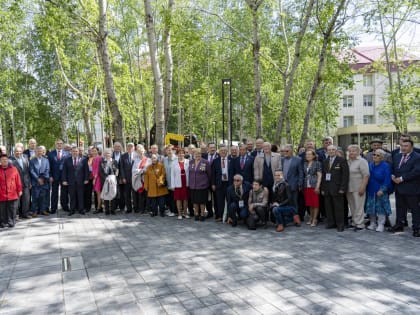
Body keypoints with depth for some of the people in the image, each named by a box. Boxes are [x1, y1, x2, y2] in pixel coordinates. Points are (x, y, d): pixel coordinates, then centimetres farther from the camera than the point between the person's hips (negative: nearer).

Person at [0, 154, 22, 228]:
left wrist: (19, 190, 5)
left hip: (13, 195, 0)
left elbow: (18, 181, 5)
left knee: (12, 210, 5)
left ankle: (11, 222, 14)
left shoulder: (14, 169, 3)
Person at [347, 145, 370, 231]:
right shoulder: (347, 161, 13)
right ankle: (354, 222, 23)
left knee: (359, 207, -3)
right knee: (352, 207, 13)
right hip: (348, 188, 6)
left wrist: (362, 188, -19)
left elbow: (366, 175, -13)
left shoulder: (362, 161, -7)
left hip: (358, 189, -6)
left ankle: (359, 224, 5)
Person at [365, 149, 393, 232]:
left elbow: (387, 180, -11)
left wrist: (382, 190, -18)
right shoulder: (370, 165, 8)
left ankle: (381, 225, 9)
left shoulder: (386, 166, -8)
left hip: (380, 191, -5)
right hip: (370, 191, 5)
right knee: (370, 207, 10)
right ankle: (372, 224, 22)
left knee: (381, 208, -1)